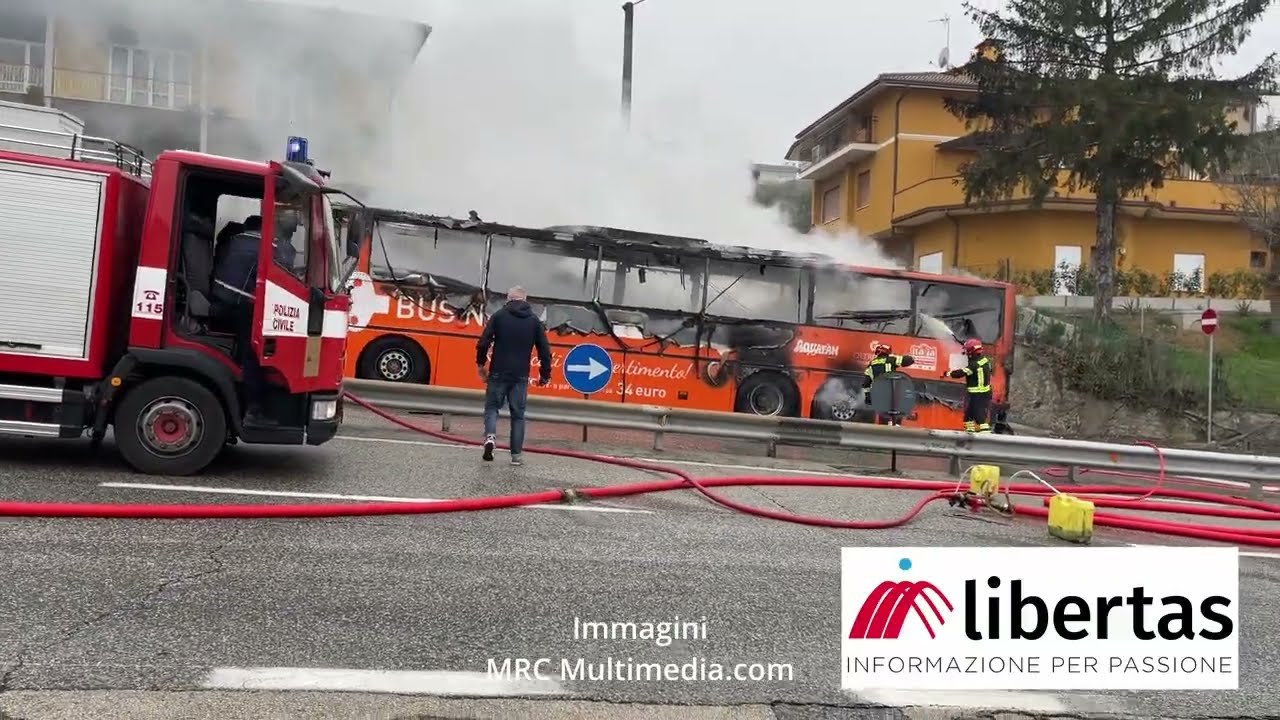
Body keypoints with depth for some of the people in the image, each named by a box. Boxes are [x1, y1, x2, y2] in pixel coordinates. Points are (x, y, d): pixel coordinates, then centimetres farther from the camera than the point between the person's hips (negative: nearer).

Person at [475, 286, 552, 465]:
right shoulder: (534, 321, 5)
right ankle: (516, 454, 8)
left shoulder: (499, 316, 0)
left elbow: (483, 342, -6)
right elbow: (545, 350, 3)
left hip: (498, 373, -1)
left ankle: (490, 436, -15)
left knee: (492, 407, 12)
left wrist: (481, 364, 6)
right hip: (521, 376, 1)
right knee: (518, 414, 9)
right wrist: (545, 375, 10)